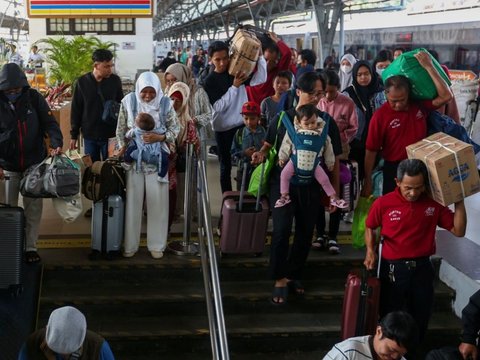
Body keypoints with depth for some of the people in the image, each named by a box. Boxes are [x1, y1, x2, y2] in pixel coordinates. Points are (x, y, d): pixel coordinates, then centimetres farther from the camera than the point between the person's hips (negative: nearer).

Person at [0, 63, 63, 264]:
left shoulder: (34, 98, -7)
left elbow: (49, 122, -6)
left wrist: (56, 143, -24)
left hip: (34, 163, 0)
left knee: (34, 206, 1)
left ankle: (31, 246, 11)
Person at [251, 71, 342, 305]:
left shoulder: (326, 122, 2)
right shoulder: (282, 118, 1)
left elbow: (334, 159, 6)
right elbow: (268, 144, 12)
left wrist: (334, 191, 4)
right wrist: (262, 154, -12)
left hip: (310, 186, 2)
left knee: (305, 234, 10)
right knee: (281, 230, -14)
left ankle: (294, 275, 29)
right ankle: (280, 280, -4)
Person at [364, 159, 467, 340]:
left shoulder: (434, 203, -6)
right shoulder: (383, 203, -12)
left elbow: (458, 230, -6)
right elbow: (369, 227, 6)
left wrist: (459, 201, -14)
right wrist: (370, 250, -9)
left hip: (422, 267, 2)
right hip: (393, 268, -2)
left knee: (421, 317, 17)